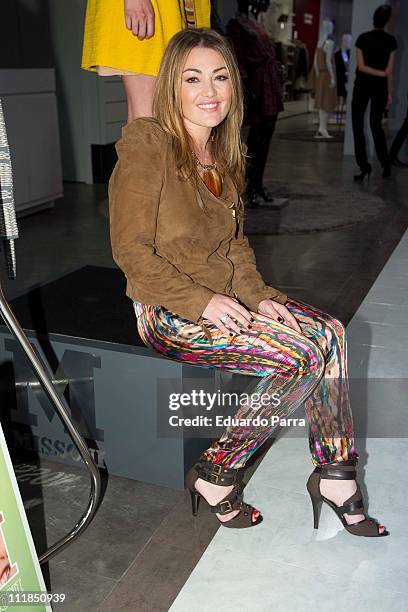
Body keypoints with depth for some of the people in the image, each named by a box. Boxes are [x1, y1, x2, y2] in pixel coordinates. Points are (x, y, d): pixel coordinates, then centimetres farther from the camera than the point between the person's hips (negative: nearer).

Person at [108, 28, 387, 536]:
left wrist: (259, 296, -1)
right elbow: (131, 251, -16)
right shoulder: (146, 144, -12)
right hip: (169, 313, -7)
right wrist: (203, 302, -22)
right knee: (301, 356, -21)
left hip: (227, 297, 8)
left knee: (329, 333, -11)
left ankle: (335, 475, 1)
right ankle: (215, 476, -5)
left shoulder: (221, 154, 13)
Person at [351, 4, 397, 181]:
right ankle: (386, 165, 15)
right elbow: (389, 70, -2)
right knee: (376, 125, 15)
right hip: (380, 87, 2)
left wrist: (382, 74, -4)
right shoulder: (390, 41, -2)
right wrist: (389, 93, 3)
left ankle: (364, 167, -8)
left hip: (362, 85, -2)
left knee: (358, 126, 2)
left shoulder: (363, 38, -4)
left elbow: (361, 66, -9)